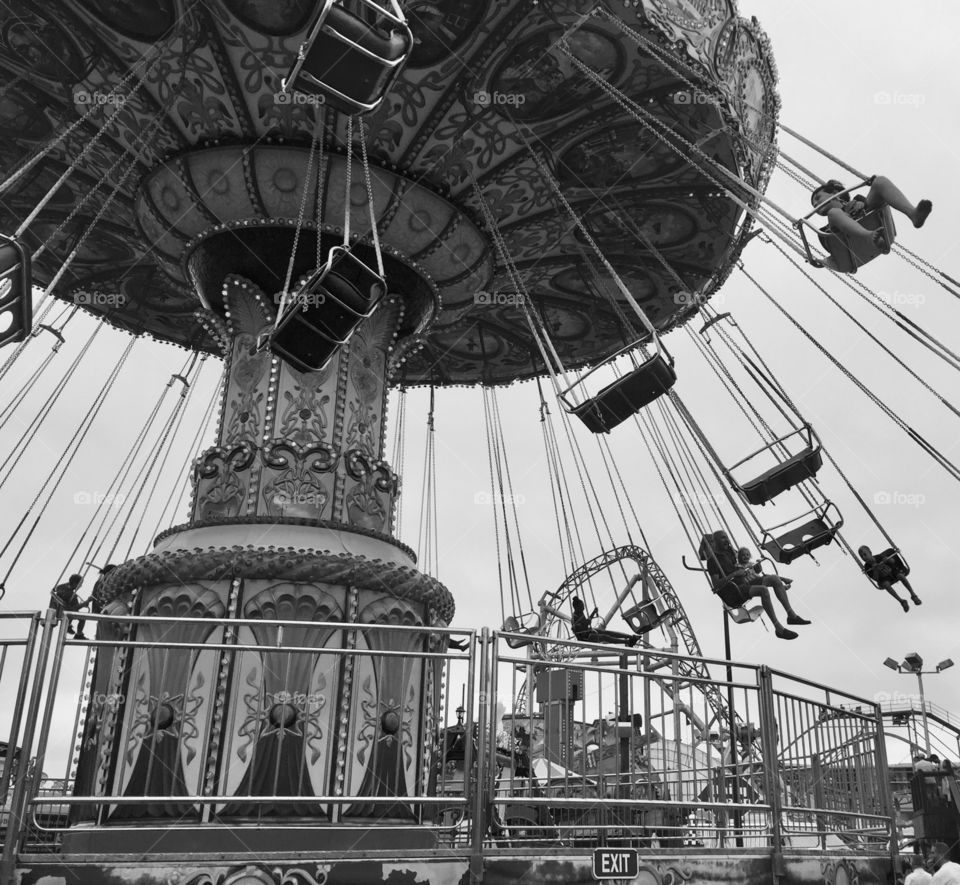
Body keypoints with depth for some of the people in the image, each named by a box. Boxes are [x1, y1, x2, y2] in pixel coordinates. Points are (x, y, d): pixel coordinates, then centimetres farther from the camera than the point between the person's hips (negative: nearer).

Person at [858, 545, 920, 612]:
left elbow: (893, 561, -4)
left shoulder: (879, 557, -14)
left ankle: (913, 595, -23)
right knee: (886, 584, -33)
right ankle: (901, 601, -25)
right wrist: (875, 570, -33)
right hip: (884, 580, -1)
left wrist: (888, 560, -26)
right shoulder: (867, 568, -15)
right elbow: (875, 579, -18)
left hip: (893, 573, 1)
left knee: (900, 575, -29)